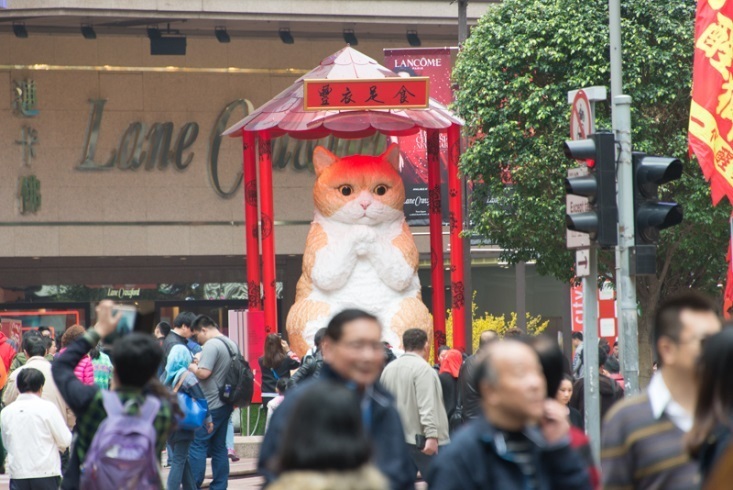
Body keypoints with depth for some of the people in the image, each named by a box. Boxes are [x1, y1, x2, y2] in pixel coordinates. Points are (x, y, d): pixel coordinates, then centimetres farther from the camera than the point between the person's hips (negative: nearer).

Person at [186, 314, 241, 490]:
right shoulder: (232, 344, 12)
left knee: (197, 445, -5)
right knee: (219, 447, 11)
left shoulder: (211, 345, -16)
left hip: (210, 406, -9)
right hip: (225, 404, 9)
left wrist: (192, 368, -3)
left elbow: (204, 373, -24)